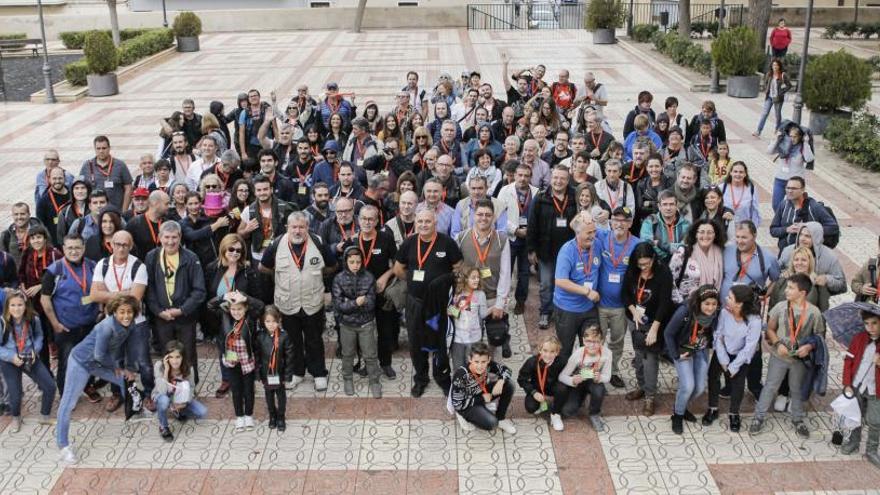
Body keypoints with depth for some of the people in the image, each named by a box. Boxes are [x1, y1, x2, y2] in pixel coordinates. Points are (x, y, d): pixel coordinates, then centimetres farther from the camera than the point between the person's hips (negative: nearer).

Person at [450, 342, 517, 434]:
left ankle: (501, 418, 3)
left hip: (482, 393, 5)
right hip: (466, 404, -5)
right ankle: (465, 416, 3)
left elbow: (506, 370, -4)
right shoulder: (461, 375, -35)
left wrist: (501, 381, -26)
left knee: (509, 384, -15)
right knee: (491, 423, -27)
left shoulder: (489, 365, -22)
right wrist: (482, 399, -19)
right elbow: (458, 404, -26)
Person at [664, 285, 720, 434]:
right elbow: (668, 333, -18)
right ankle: (677, 415, 12)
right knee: (688, 386, -14)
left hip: (702, 351, 4)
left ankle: (682, 408, 34)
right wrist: (676, 355, -17)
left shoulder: (716, 314, -20)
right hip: (683, 350, -4)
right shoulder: (685, 311, -29)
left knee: (700, 387, 4)